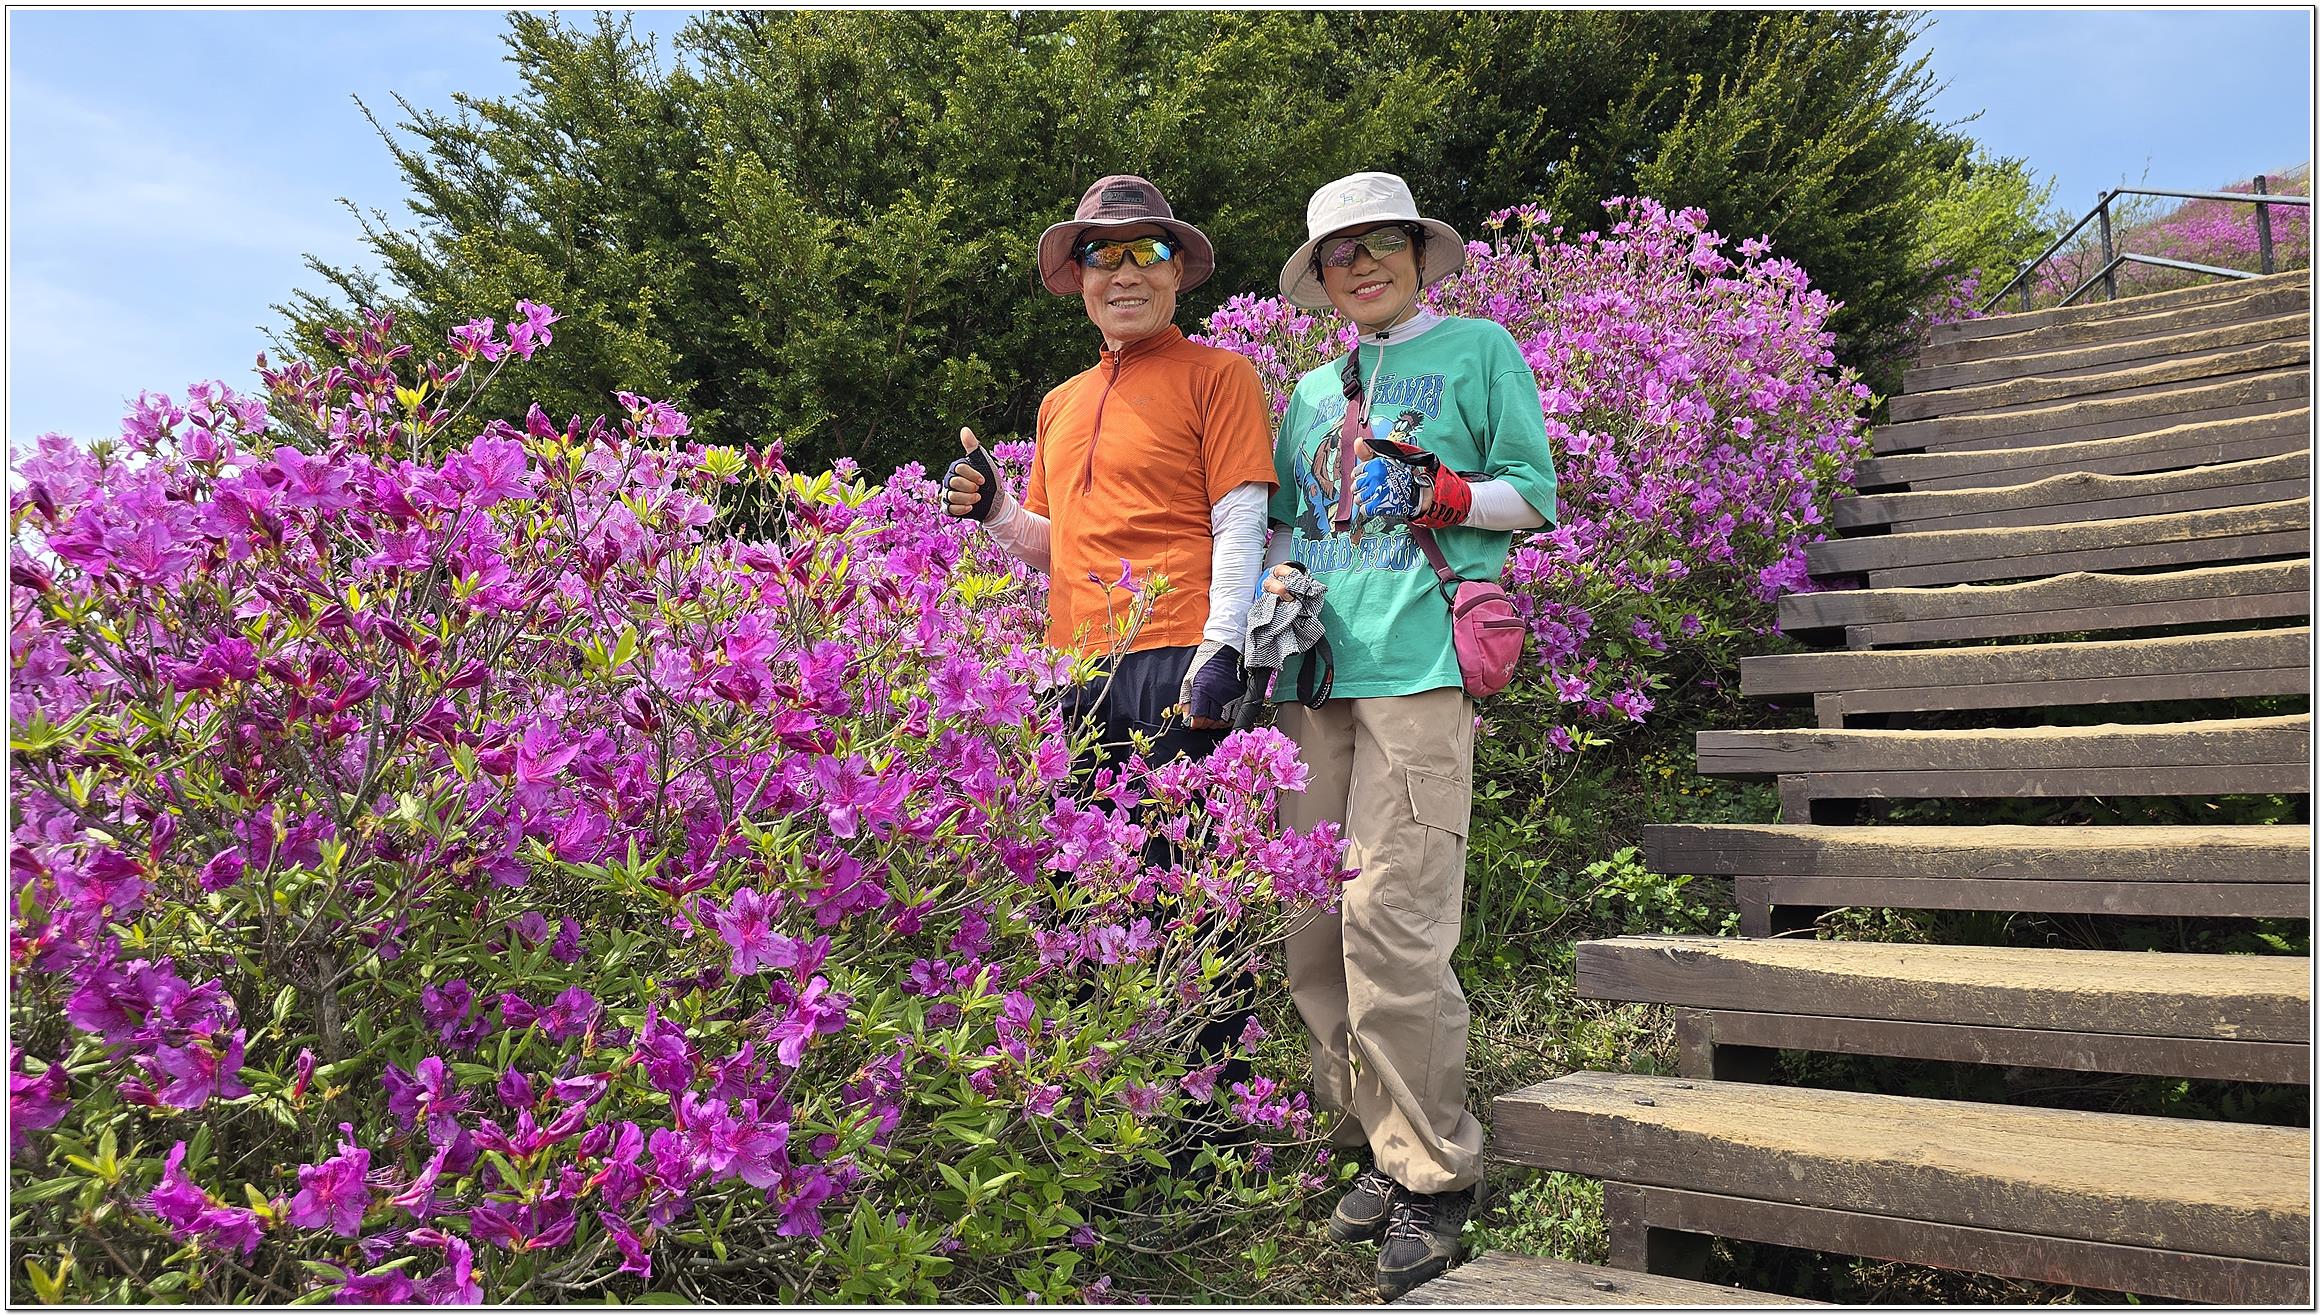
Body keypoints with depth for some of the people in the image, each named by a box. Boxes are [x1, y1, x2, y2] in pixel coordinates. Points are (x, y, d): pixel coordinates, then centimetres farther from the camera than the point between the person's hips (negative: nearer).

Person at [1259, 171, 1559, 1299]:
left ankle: (1435, 1173, 0)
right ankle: (1379, 1145, 15)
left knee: (1390, 921, -15)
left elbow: (1535, 494, 8)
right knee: (1311, 925, 1)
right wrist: (1279, 579, 6)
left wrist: (1436, 494, -9)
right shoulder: (1312, 391, 25)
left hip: (1421, 661, -5)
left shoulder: (1479, 350, 12)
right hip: (1317, 669, 6)